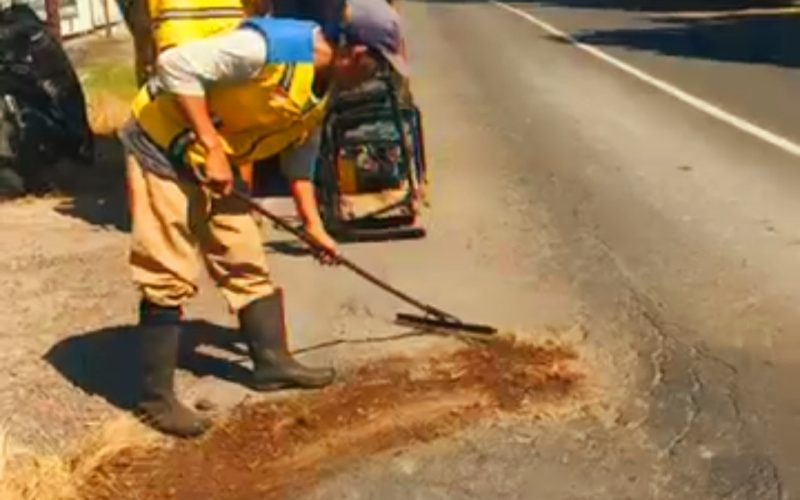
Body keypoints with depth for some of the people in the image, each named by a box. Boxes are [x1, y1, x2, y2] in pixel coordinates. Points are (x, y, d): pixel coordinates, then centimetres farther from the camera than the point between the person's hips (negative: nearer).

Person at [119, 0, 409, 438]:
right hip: (162, 147, -9)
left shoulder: (321, 91, 3)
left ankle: (273, 361, 26)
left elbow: (300, 156, 16)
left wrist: (314, 226, 17)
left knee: (246, 262, 12)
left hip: (213, 162, 9)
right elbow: (176, 65, -29)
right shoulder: (268, 47, -27)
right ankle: (156, 398, 4)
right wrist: (212, 147, -27)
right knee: (170, 278, -7)